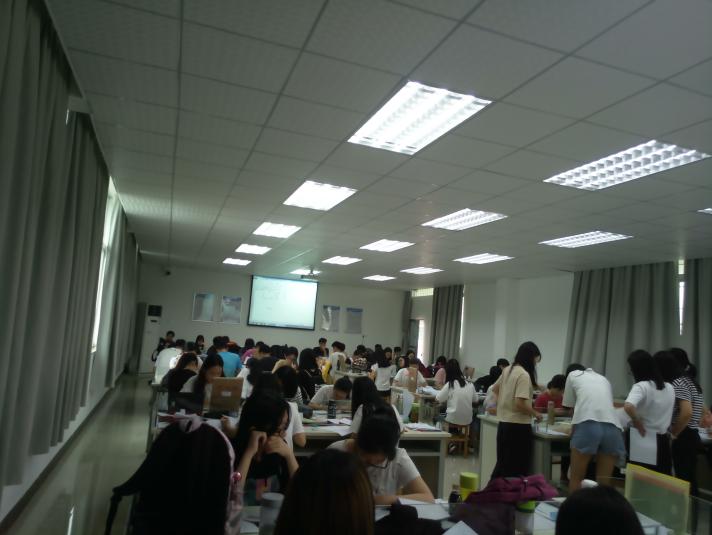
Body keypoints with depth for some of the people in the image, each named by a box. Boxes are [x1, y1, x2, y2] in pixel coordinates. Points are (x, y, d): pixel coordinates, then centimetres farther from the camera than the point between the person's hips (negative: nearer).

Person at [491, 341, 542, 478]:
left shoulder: (507, 370, 9)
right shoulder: (524, 375, -17)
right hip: (518, 426, -9)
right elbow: (520, 403, -23)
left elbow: (495, 389, 23)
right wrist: (535, 414, -8)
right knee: (518, 468, 1)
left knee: (503, 464, 18)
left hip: (504, 423, 9)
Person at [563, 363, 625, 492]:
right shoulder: (603, 378, 34)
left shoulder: (572, 375, 24)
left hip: (588, 425, -4)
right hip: (612, 426, 4)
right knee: (604, 482, 9)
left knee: (576, 478, 7)